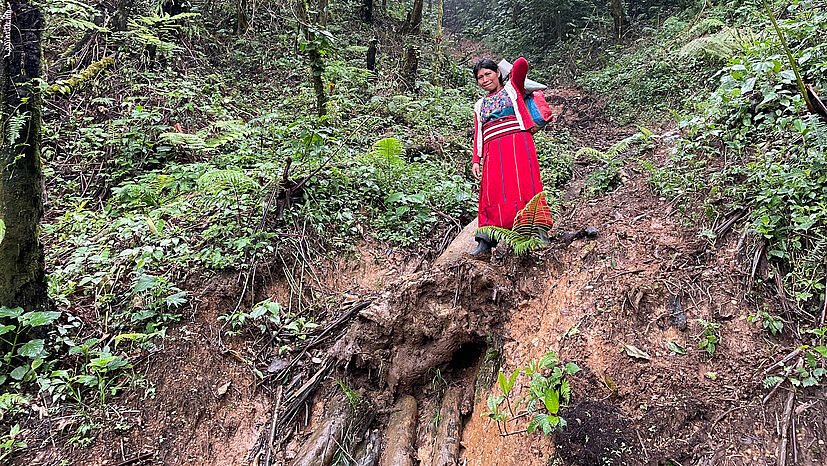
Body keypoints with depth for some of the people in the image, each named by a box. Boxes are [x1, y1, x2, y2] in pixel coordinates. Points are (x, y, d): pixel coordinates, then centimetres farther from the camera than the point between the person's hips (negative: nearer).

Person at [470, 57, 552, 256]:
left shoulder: (512, 88, 17)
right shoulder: (480, 105, 27)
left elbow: (521, 63, -1)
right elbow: (478, 135, 19)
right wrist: (476, 161, 7)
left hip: (516, 142, -3)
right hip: (492, 150, 3)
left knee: (522, 184, -17)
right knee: (492, 192, -8)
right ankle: (486, 242, -14)